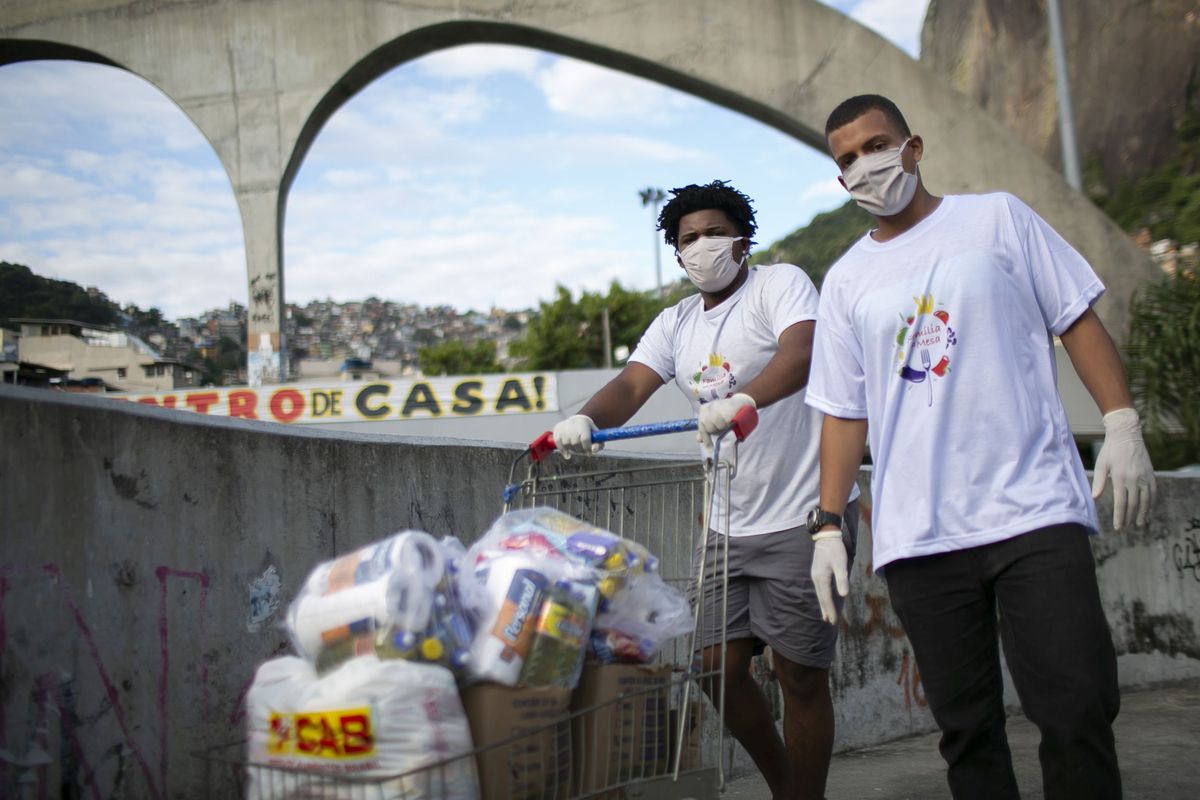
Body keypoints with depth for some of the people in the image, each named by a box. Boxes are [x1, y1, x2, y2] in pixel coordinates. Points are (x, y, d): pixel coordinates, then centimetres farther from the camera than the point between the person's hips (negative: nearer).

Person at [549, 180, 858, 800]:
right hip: (730, 523, 6)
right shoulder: (676, 324, 13)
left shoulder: (781, 284, -5)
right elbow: (632, 385, -2)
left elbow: (801, 354, -25)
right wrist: (585, 419, -24)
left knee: (799, 675, -1)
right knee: (718, 667, 6)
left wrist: (744, 399, -44)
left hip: (803, 516, -6)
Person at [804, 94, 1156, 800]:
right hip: (918, 536, 2)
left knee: (1078, 711, -10)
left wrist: (1123, 425, -5)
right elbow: (844, 412, 14)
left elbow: (1077, 319, 7)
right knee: (967, 728, 4)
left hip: (1034, 510, -2)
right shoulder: (846, 281, 15)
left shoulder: (997, 218, 9)